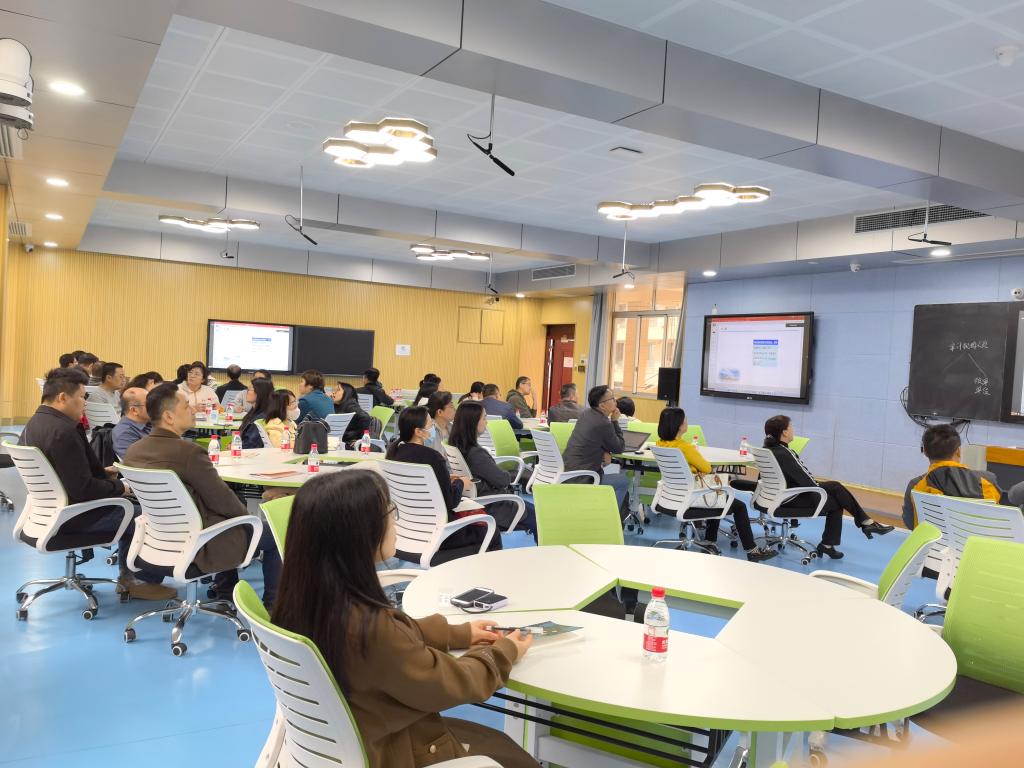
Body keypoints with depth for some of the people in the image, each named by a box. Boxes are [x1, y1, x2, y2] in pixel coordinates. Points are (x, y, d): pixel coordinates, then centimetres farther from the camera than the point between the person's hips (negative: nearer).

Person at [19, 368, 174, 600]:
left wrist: (101, 472, 8)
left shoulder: (33, 424, 5)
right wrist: (119, 487, -14)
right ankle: (145, 580, 16)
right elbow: (83, 489, -29)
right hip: (69, 518, -10)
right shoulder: (63, 431, -28)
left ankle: (128, 576, 28)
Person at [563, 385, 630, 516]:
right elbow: (619, 448, -4)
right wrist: (615, 421, 1)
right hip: (582, 479, -8)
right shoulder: (603, 423, -20)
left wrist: (605, 452, 1)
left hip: (567, 471, 8)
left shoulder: (586, 413, 5)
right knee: (624, 480, 11)